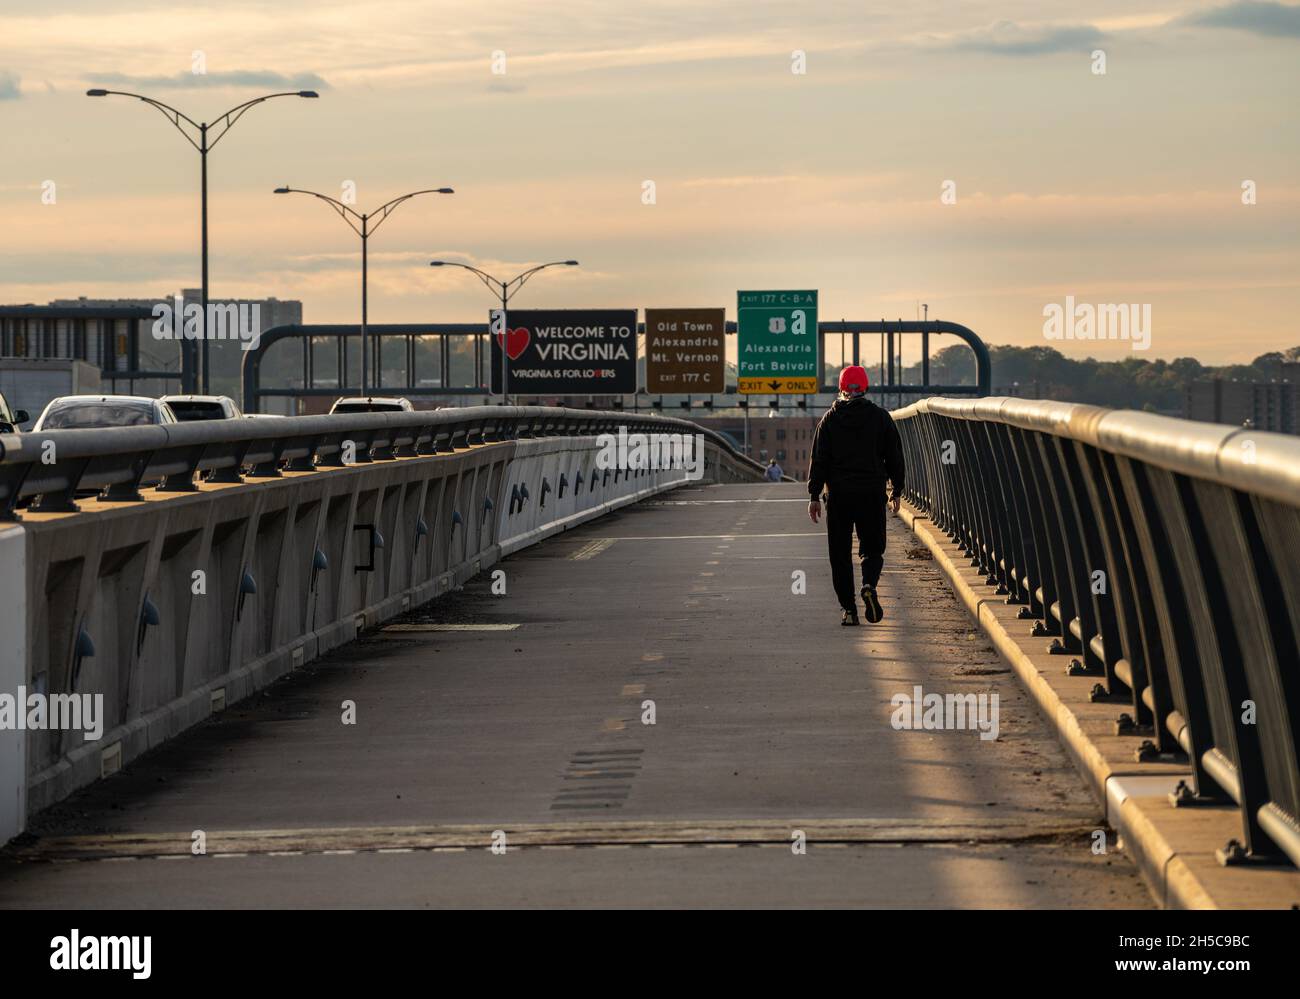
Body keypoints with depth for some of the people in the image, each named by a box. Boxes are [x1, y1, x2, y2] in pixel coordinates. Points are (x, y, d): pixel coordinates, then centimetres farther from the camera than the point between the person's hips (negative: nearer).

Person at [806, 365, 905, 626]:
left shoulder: (830, 419, 2)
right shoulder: (881, 417, 3)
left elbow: (819, 460, -2)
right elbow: (894, 457, 6)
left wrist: (814, 495, -1)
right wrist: (897, 491, 15)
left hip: (839, 496, 0)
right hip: (872, 494, 0)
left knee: (840, 553, 6)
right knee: (872, 548, 9)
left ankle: (849, 609, 1)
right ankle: (869, 585, -21)